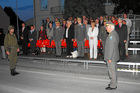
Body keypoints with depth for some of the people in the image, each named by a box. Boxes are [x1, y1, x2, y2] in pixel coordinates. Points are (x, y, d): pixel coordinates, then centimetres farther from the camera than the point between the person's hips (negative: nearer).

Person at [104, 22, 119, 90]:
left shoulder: (112, 35, -20)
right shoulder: (114, 33, 13)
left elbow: (111, 47, -23)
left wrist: (109, 58, -21)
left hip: (111, 57, -10)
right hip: (114, 56, 10)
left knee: (112, 71, -1)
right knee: (113, 71, 19)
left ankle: (113, 86, 8)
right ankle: (114, 83, 31)